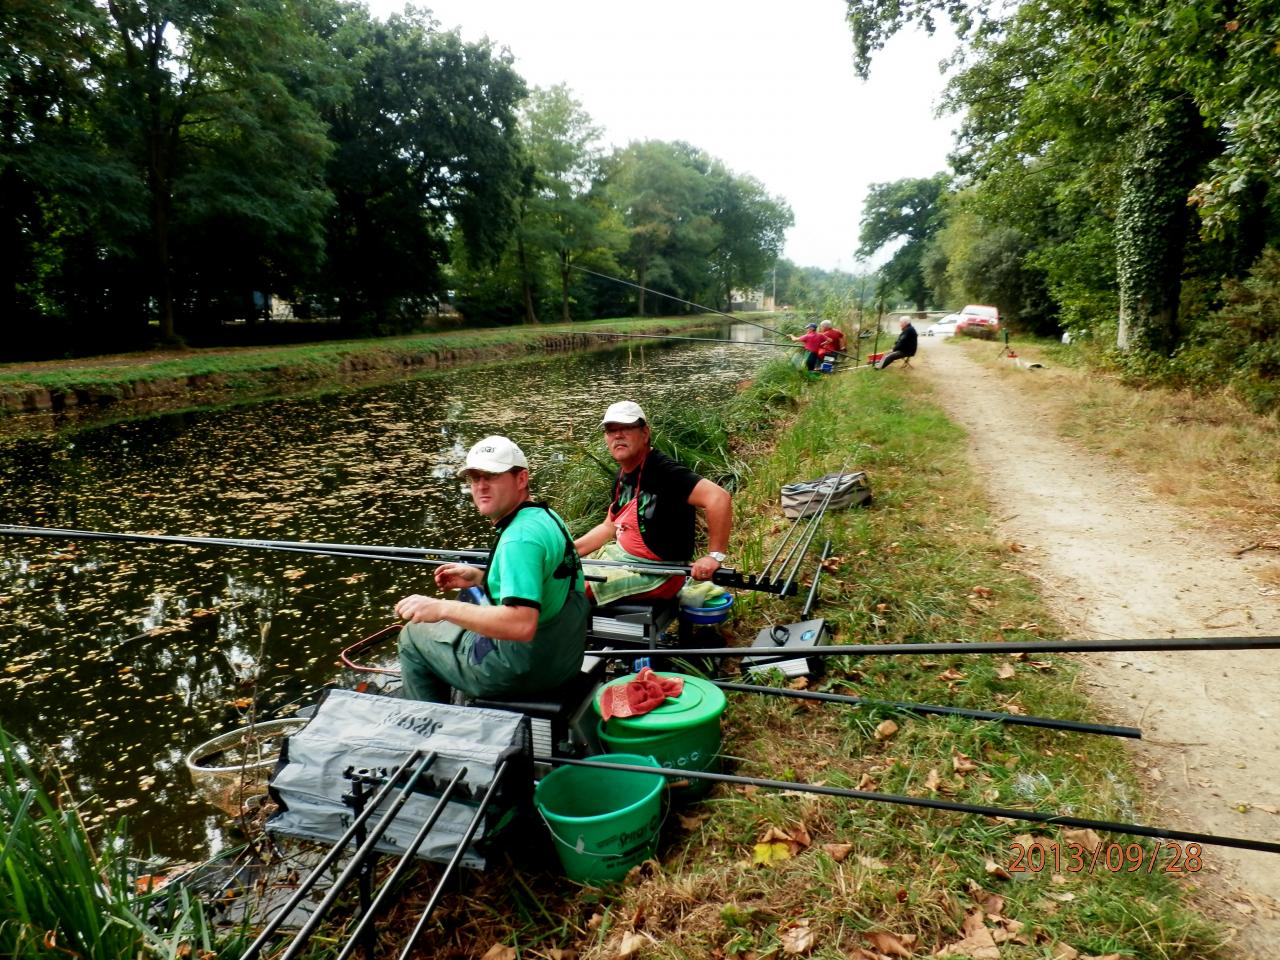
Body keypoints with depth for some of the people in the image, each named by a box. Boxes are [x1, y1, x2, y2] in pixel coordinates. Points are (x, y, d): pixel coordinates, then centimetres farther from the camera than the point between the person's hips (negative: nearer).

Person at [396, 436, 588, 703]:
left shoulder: (520, 538, -26)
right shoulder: (547, 517, 4)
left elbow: (521, 625, -35)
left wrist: (443, 609, -28)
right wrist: (479, 578, 9)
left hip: (525, 669, -9)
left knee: (413, 635, 11)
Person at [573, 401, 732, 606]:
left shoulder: (663, 471, -23)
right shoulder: (623, 475, 6)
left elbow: (719, 498, -33)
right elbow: (610, 527, 16)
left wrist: (714, 556, -31)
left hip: (653, 572, -9)